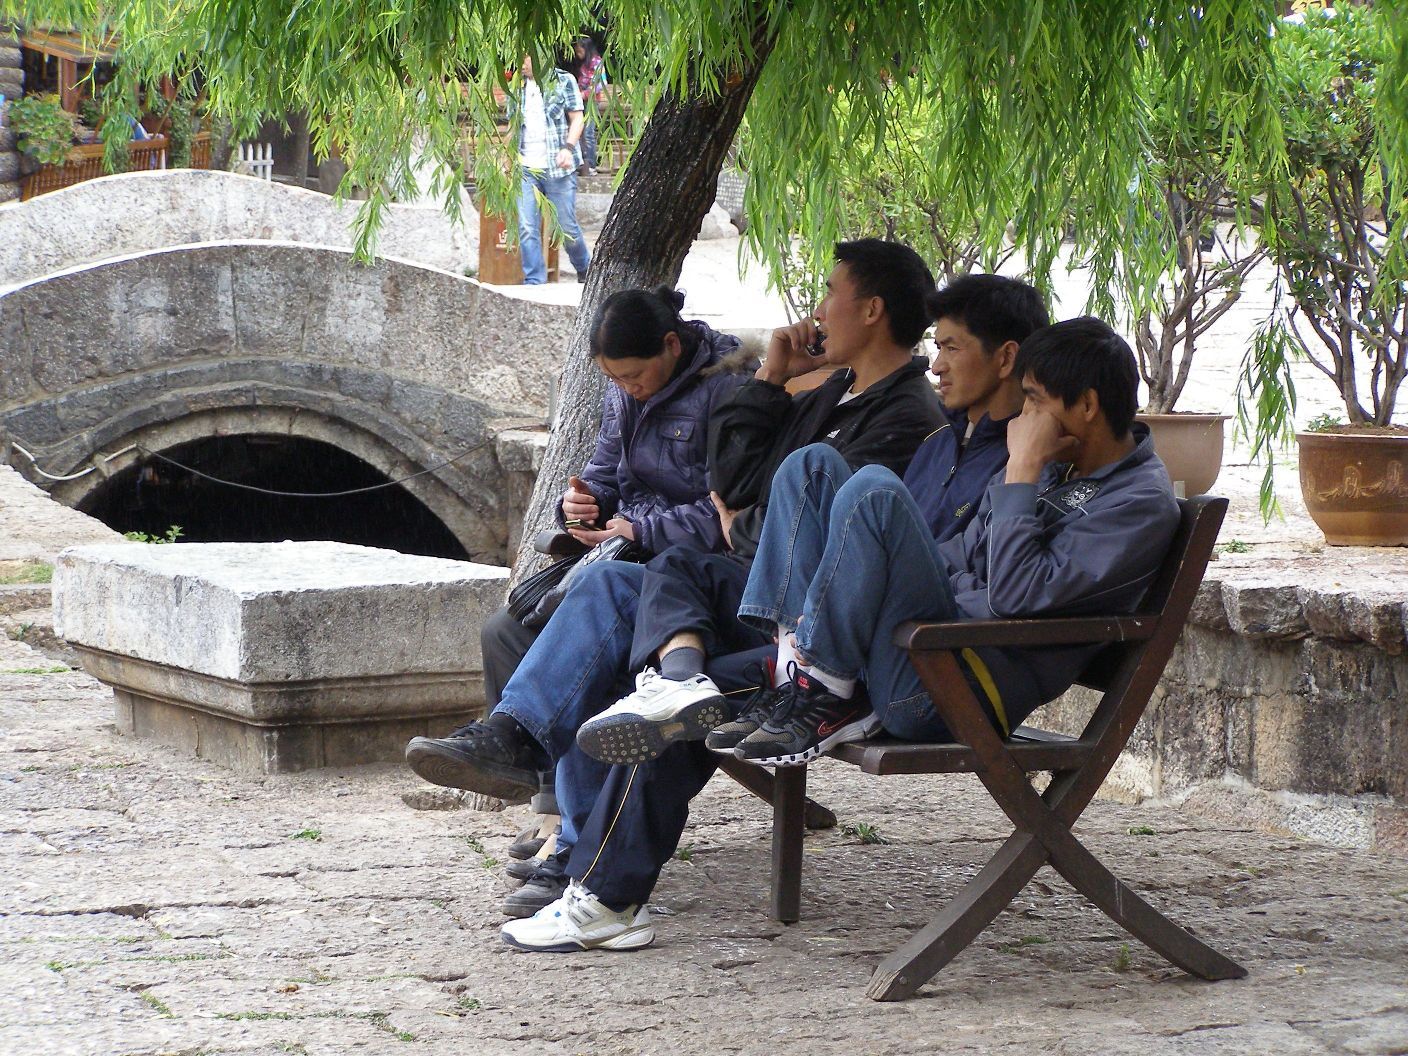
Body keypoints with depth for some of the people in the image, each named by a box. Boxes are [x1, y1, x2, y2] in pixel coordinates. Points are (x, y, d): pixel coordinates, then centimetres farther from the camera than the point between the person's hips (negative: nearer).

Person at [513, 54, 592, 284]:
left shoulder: (563, 81, 1)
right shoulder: (518, 86, 13)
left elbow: (577, 118, -1)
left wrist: (568, 147, -16)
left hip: (558, 168, -4)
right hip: (526, 168, 4)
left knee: (567, 226, 3)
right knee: (527, 228, -7)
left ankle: (584, 268, 27)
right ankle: (534, 281, -3)